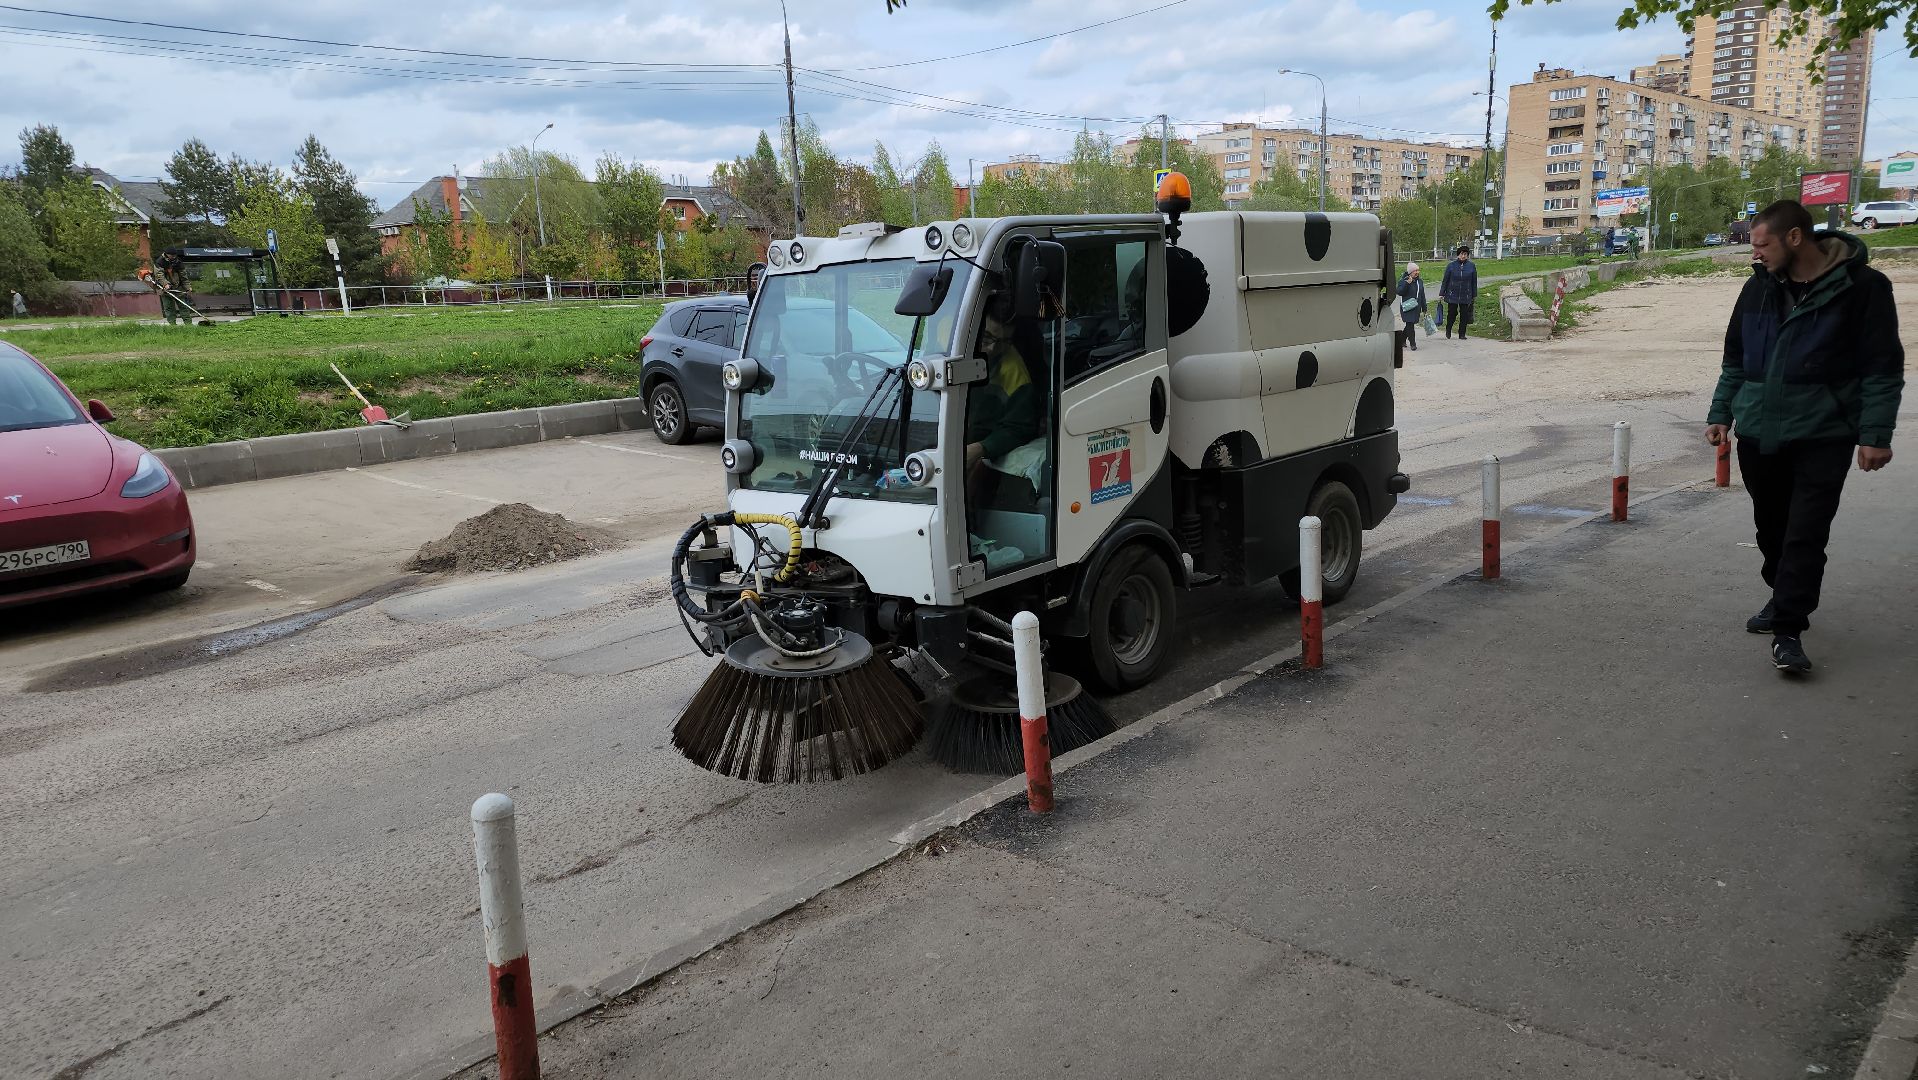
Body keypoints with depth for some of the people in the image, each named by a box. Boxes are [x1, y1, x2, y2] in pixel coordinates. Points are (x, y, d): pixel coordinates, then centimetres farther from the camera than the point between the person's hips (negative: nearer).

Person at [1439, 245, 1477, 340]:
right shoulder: (1451, 265, -3)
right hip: (1452, 295, -1)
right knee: (1452, 313, 3)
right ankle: (1448, 330, 29)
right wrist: (1441, 294, -1)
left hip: (1466, 296, 1)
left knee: (1464, 315, 3)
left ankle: (1462, 334, 14)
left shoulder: (1471, 266, 1)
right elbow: (1445, 280, 1)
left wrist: (1474, 295, 10)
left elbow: (1474, 282, 8)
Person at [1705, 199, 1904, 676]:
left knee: (1806, 534, -8)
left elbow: (1883, 368, -8)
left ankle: (1787, 630, -5)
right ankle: (1783, 600, 32)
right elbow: (1735, 359, 15)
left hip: (1822, 438, -5)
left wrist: (1875, 434, -13)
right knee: (1771, 527, 14)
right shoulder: (1759, 287, 6)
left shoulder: (1862, 287, -8)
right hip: (1758, 434, 5)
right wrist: (1721, 414, 10)